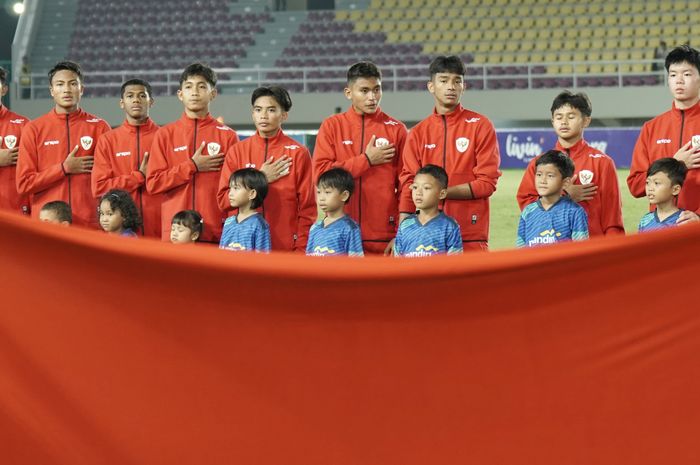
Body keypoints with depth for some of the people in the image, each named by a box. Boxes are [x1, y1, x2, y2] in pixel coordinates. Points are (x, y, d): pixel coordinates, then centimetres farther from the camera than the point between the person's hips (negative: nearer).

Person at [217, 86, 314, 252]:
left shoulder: (298, 153, 2)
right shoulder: (237, 151, 7)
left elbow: (307, 208, 0)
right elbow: (223, 200, 1)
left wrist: (301, 250, -8)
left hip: (286, 248, -2)